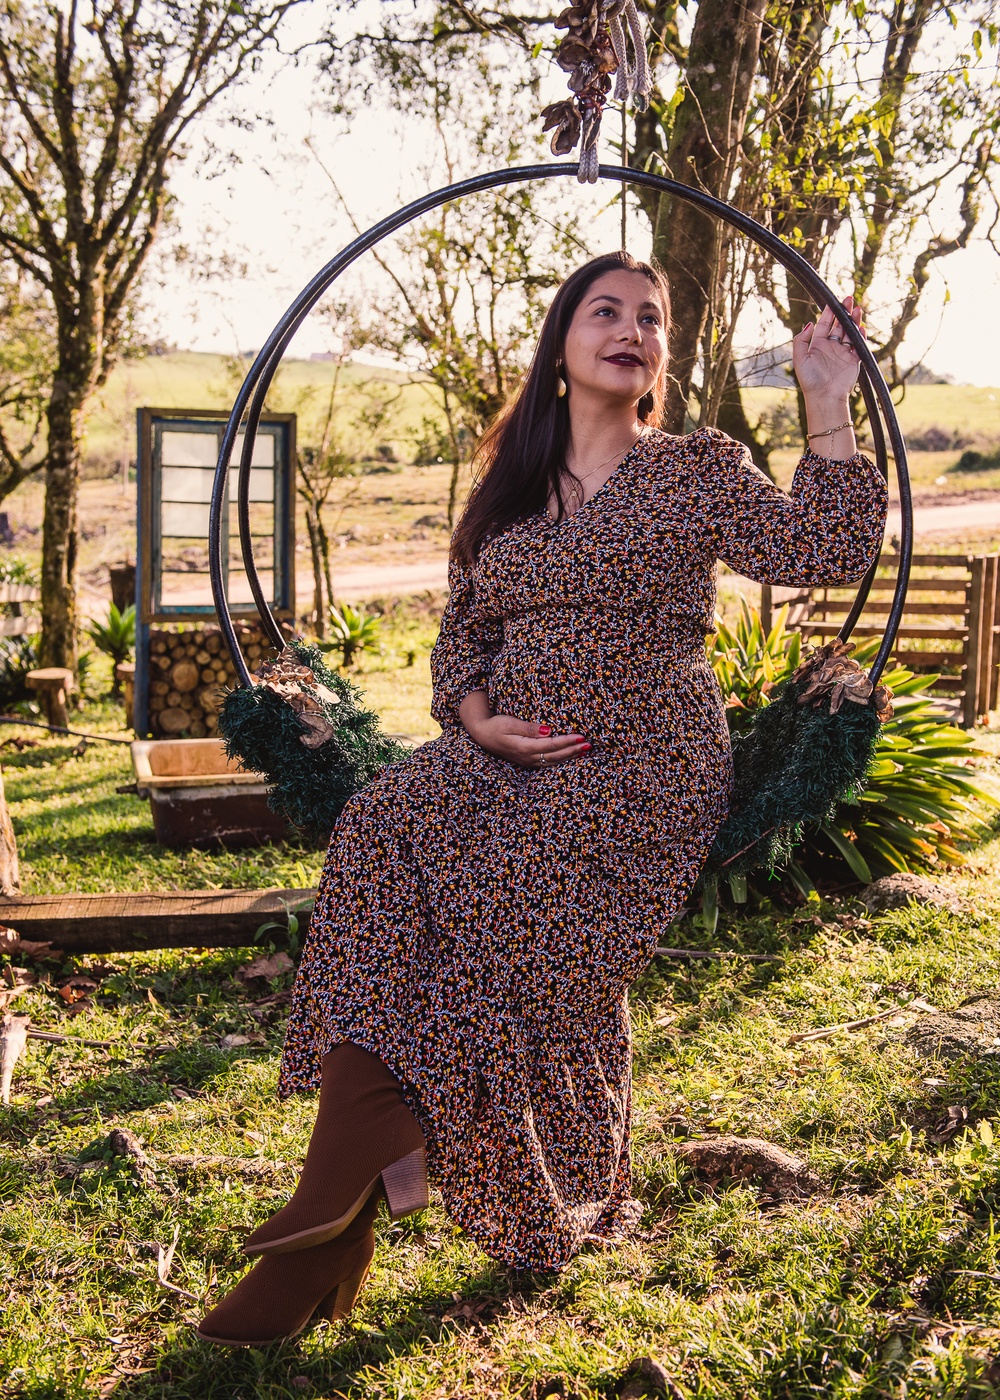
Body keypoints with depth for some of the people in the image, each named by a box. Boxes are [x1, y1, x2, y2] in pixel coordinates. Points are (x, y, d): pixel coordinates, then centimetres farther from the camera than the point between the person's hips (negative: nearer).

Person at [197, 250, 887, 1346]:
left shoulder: (696, 471, 9)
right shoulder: (507, 486, 19)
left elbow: (825, 552, -2)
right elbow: (460, 629, 19)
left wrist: (829, 406, -3)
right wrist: (475, 717, -1)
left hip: (641, 763, -3)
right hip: (502, 754, 4)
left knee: (503, 905, -29)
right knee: (380, 836, -25)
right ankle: (336, 1220, -26)